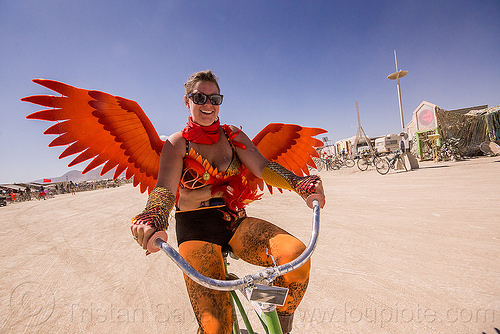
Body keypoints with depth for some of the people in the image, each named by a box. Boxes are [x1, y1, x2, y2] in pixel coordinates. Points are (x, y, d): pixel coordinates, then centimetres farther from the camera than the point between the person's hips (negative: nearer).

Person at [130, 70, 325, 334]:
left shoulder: (233, 136, 7)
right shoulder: (177, 143, -1)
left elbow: (262, 167, -6)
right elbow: (165, 188, -16)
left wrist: (299, 183, -25)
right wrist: (152, 219, -39)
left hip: (234, 222, 3)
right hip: (196, 230, -2)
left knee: (296, 254, -23)